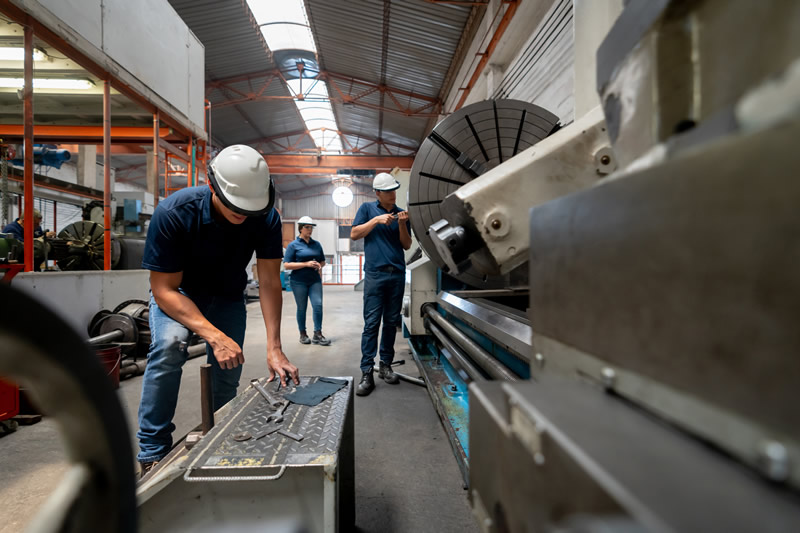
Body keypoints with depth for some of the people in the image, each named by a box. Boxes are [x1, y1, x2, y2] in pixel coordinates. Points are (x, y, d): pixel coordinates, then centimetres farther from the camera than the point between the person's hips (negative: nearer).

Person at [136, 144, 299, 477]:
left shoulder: (265, 218, -25)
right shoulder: (174, 212, -31)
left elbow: (269, 283, -23)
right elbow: (164, 288, -28)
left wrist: (274, 347, -32)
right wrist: (215, 336, -40)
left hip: (227, 297, 2)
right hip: (176, 293, -2)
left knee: (228, 378, -3)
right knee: (169, 344, -32)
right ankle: (153, 455, -14)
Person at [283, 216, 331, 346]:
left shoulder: (316, 244, 10)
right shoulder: (293, 245, -2)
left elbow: (323, 261, 20)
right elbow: (286, 265, -8)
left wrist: (319, 265, -5)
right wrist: (306, 264, -17)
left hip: (315, 280, 3)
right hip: (299, 282, -3)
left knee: (318, 305, -7)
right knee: (302, 308, 6)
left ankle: (317, 335, 3)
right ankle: (303, 334, 22)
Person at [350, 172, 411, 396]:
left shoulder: (401, 213, 13)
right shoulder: (367, 208, 7)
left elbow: (407, 245, 10)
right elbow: (354, 234, 1)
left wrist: (402, 225, -7)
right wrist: (376, 220, -9)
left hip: (397, 274, 4)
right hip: (375, 274, -3)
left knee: (391, 322, 9)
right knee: (371, 323, -6)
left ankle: (386, 365, 20)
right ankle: (367, 373, 0)